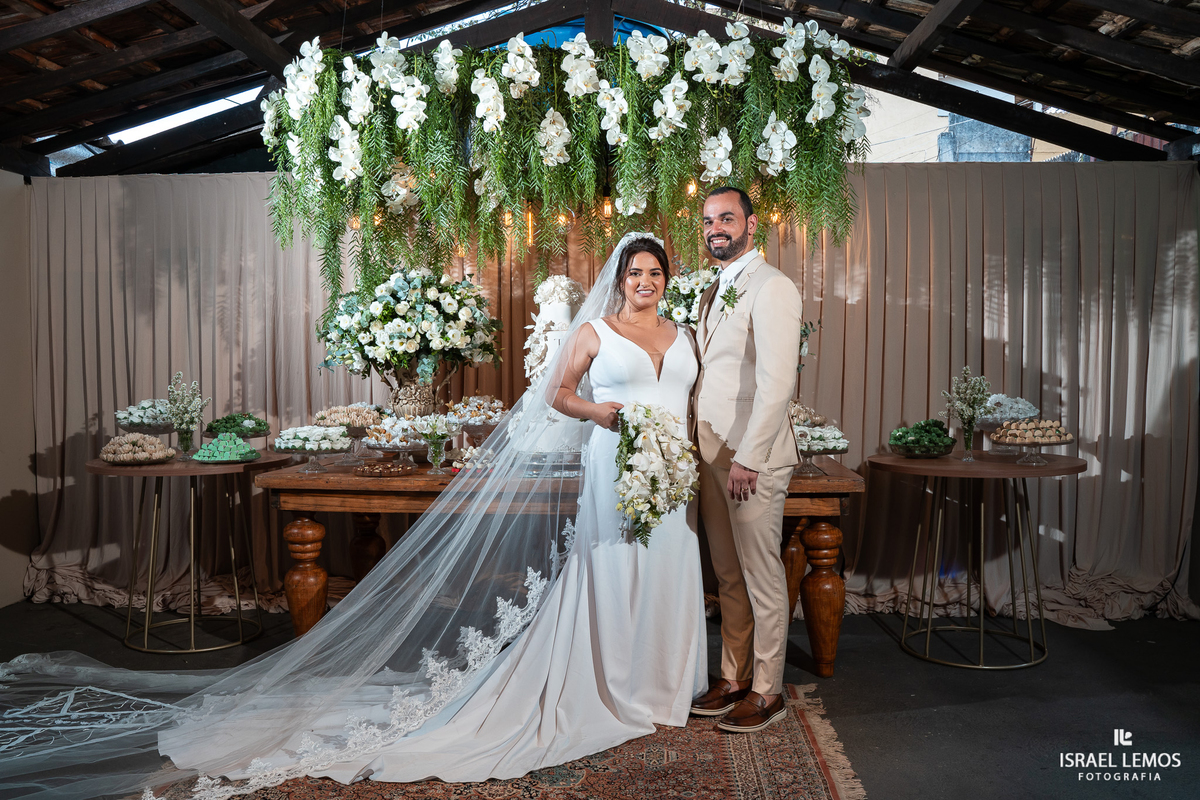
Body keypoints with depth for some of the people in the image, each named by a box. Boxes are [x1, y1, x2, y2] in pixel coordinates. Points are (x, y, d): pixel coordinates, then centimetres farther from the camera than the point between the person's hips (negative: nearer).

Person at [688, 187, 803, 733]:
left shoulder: (770, 287, -11)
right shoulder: (715, 292, 17)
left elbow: (777, 381, -20)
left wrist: (748, 459, -21)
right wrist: (699, 448, 11)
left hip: (751, 458, -8)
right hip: (711, 452, 8)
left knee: (762, 578, 4)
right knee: (728, 576, 16)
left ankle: (767, 693, 19)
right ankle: (733, 679, 30)